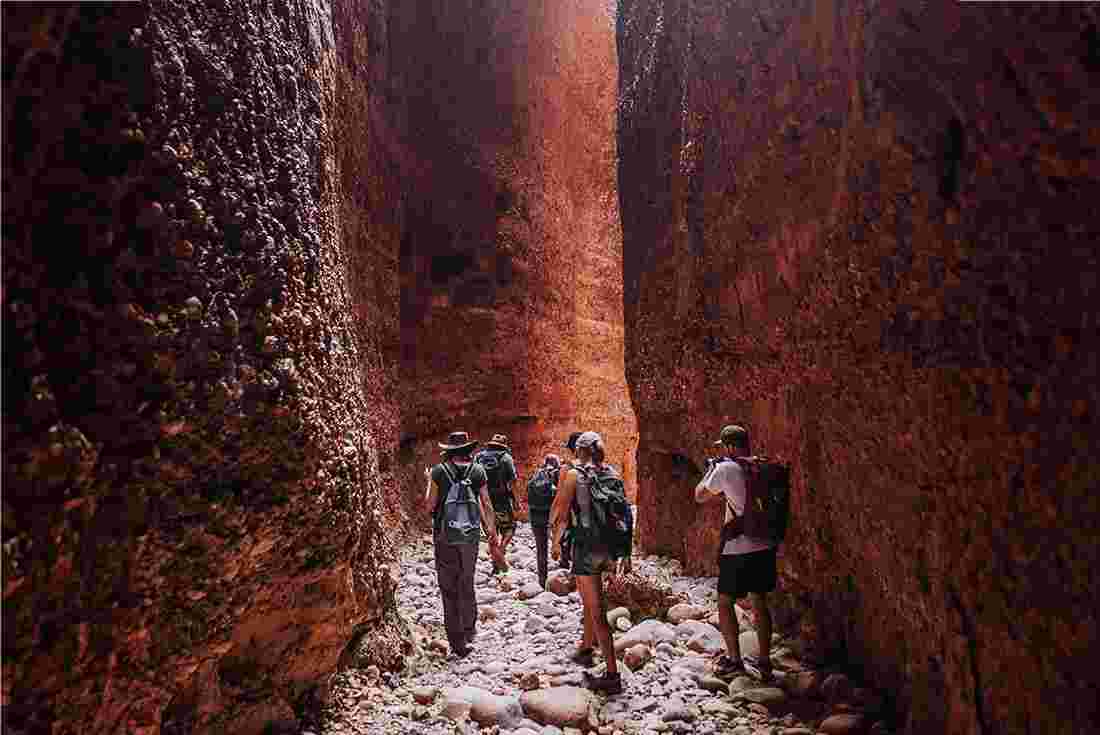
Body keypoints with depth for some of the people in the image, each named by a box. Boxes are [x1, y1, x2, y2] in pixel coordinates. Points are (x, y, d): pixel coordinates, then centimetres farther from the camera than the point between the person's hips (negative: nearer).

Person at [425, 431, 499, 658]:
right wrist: (493, 532, 11)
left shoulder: (438, 471, -5)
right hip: (470, 534, 2)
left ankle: (458, 642, 5)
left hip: (445, 534, -2)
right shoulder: (478, 471, 0)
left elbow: (430, 505, -1)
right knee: (467, 584, 19)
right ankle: (469, 634, 22)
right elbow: (487, 505, 2)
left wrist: (429, 482, 14)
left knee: (449, 588, 5)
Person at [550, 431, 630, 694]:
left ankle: (612, 675, 0)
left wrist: (555, 541, 10)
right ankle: (586, 648, 42)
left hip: (586, 545, -6)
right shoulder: (612, 473, 5)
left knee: (596, 610, -1)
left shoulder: (573, 475, -8)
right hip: (610, 545, 6)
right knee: (590, 600, 26)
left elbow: (558, 512, -7)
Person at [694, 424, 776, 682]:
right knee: (760, 603, 15)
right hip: (765, 547, 6)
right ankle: (765, 663, 21)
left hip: (737, 549, -6)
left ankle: (735, 661, 15)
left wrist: (711, 469, 10)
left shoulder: (725, 469, -14)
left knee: (725, 602, 10)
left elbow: (700, 496, 0)